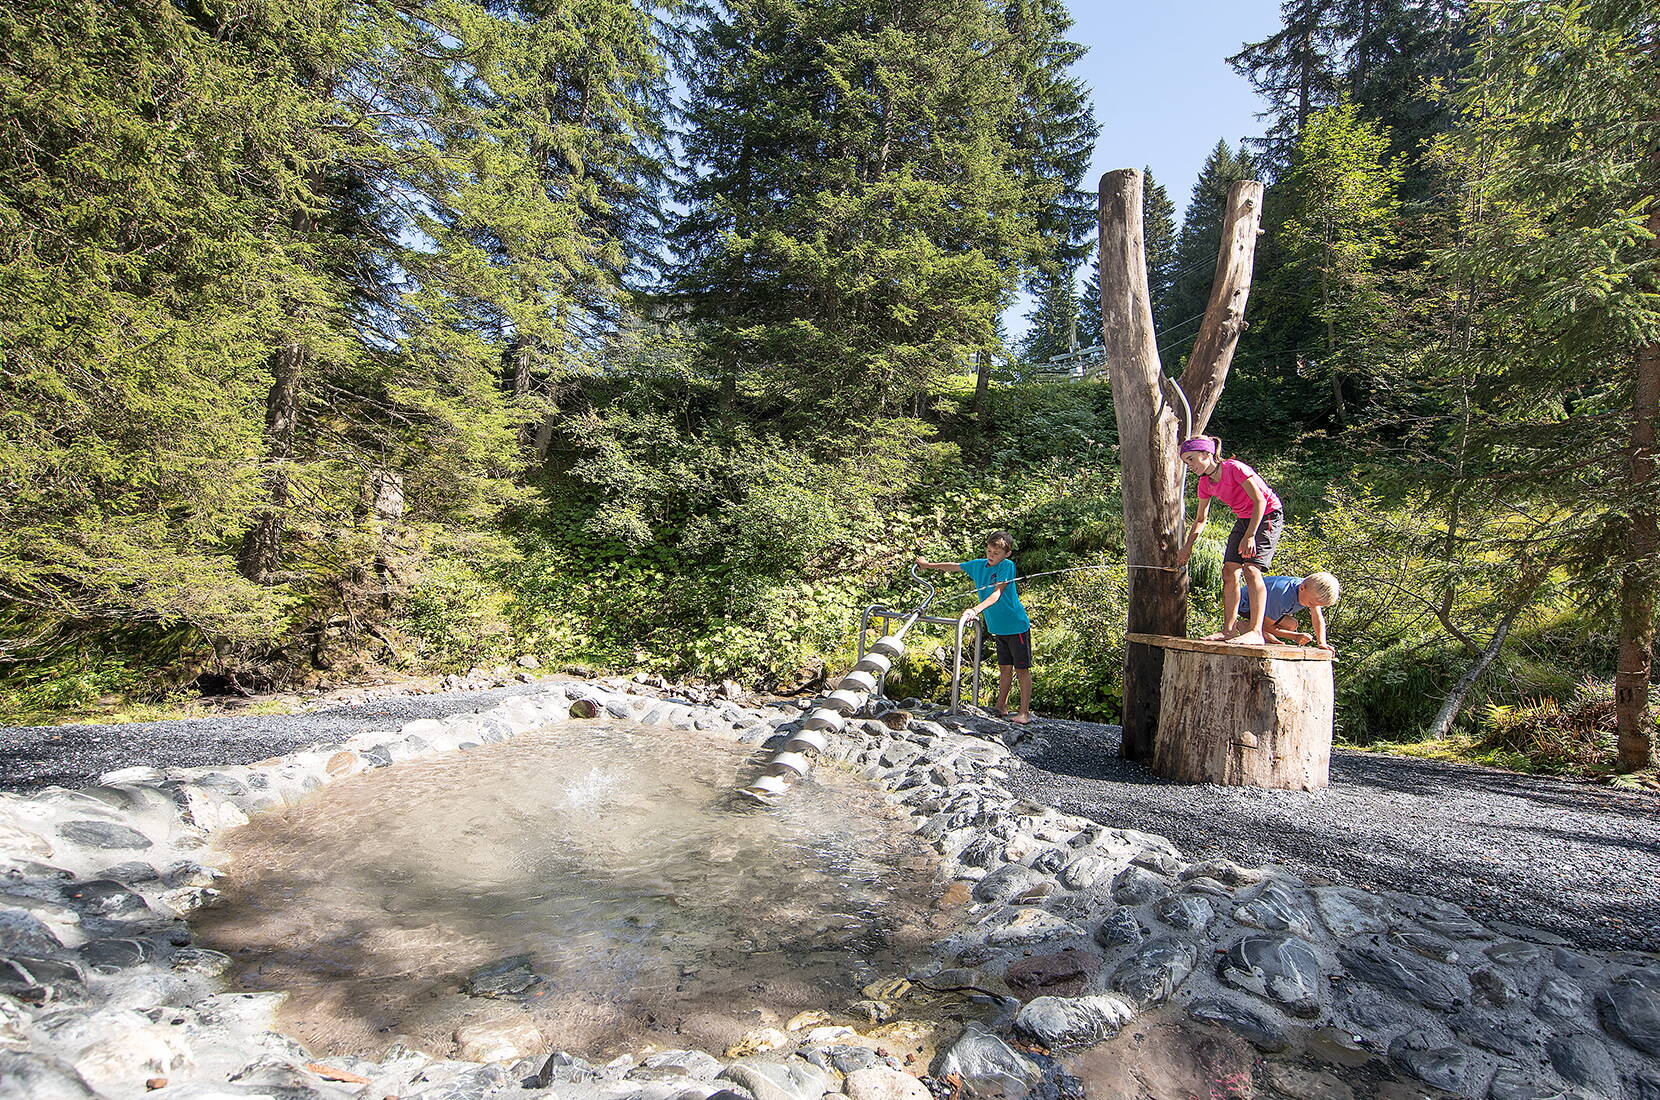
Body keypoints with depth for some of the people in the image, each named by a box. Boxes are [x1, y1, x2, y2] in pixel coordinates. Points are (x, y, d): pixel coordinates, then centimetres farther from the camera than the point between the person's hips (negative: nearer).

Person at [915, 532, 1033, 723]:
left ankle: (1024, 712, 5)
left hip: (1016, 626, -6)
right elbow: (954, 566, 19)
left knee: (1022, 669, 0)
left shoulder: (1007, 566, -16)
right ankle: (1000, 707, 22)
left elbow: (996, 594, -27)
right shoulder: (979, 565, 4)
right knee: (1005, 668, 14)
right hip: (998, 628, 6)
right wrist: (929, 564, 26)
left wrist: (976, 610, -39)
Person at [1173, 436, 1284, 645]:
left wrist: (1250, 536, -29)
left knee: (1251, 569, -20)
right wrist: (1188, 545, 3)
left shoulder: (1234, 468, -21)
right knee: (1229, 571, -3)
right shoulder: (1205, 483, 2)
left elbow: (1260, 501, -23)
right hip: (1244, 519, 8)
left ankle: (1256, 632, -23)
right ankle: (1229, 629, 1)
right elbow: (1200, 519, 12)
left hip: (1268, 515, -8)